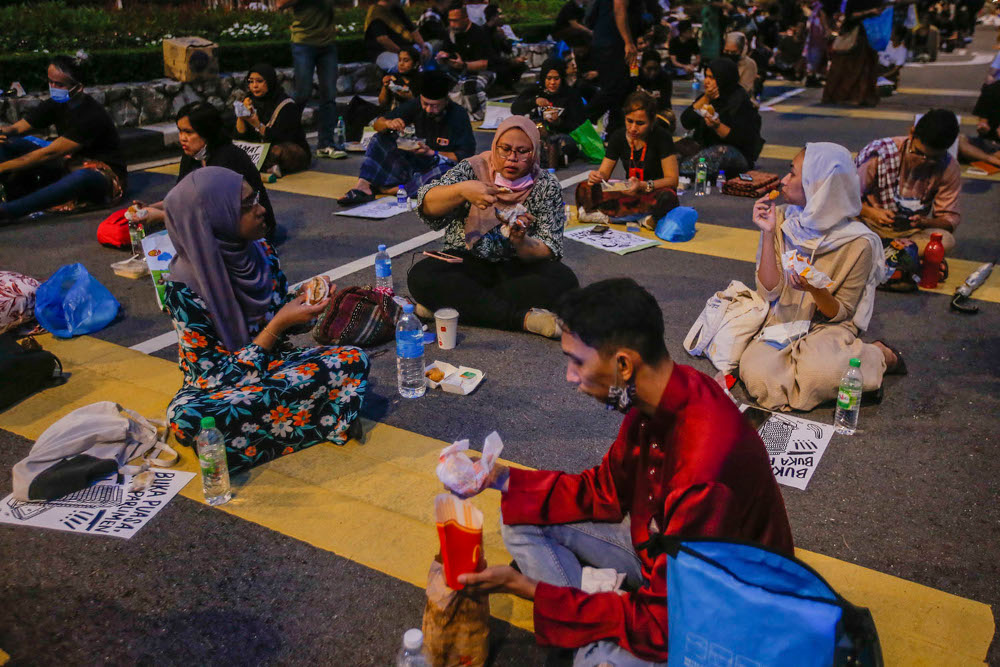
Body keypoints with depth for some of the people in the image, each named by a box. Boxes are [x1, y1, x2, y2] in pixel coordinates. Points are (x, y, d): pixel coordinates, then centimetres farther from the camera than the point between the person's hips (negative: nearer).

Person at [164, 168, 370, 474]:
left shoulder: (261, 253, -6)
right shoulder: (185, 287, -21)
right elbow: (220, 377, -21)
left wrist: (304, 299, -13)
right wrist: (277, 326, -28)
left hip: (274, 362, 4)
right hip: (219, 389, -4)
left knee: (354, 359, -19)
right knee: (188, 419, -38)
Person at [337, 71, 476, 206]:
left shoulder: (459, 116, -13)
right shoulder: (416, 106, -3)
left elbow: (466, 157, -16)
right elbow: (378, 123, 1)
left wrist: (431, 153, -24)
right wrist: (388, 124, -24)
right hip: (414, 165, 5)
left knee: (445, 173, -40)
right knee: (381, 138, -9)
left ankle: (391, 189, -31)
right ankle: (364, 186, -27)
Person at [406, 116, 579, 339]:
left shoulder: (547, 186, -2)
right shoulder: (473, 169, -2)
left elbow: (548, 251, -7)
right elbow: (427, 205, -15)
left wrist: (521, 243, -28)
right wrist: (462, 191, -34)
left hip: (518, 266, 0)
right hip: (468, 261, 0)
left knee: (564, 280, -29)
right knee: (420, 276, -28)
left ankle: (455, 302, -27)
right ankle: (522, 317, -31)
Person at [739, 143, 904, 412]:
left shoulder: (858, 243, -14)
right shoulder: (782, 219, -4)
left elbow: (839, 313, -6)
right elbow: (769, 291, -7)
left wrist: (816, 290, -28)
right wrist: (768, 233, -15)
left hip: (828, 328, -2)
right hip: (782, 324, 2)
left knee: (815, 372, -35)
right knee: (757, 373, -30)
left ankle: (879, 356, -4)